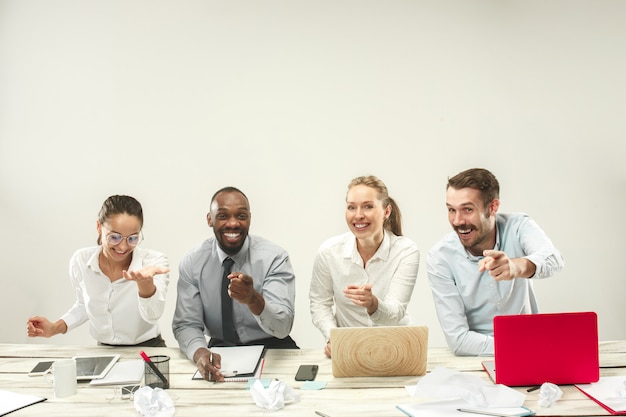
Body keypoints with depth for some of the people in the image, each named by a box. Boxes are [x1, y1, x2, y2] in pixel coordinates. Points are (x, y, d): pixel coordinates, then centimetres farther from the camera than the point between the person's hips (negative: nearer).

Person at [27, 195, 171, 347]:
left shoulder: (155, 261, -14)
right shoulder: (81, 261, -6)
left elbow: (152, 316, -30)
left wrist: (145, 282, -47)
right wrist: (56, 327, 1)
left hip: (148, 350, -3)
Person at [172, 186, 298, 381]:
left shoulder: (274, 257, -12)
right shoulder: (192, 263, -5)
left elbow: (282, 327, -21)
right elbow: (186, 325, -7)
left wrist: (253, 299, -42)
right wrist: (200, 353, -31)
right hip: (220, 350, 2)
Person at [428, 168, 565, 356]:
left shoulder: (518, 226, -10)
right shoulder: (440, 257, -13)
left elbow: (553, 260, -32)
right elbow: (458, 340, -15)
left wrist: (517, 266, -53)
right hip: (475, 361, -1)